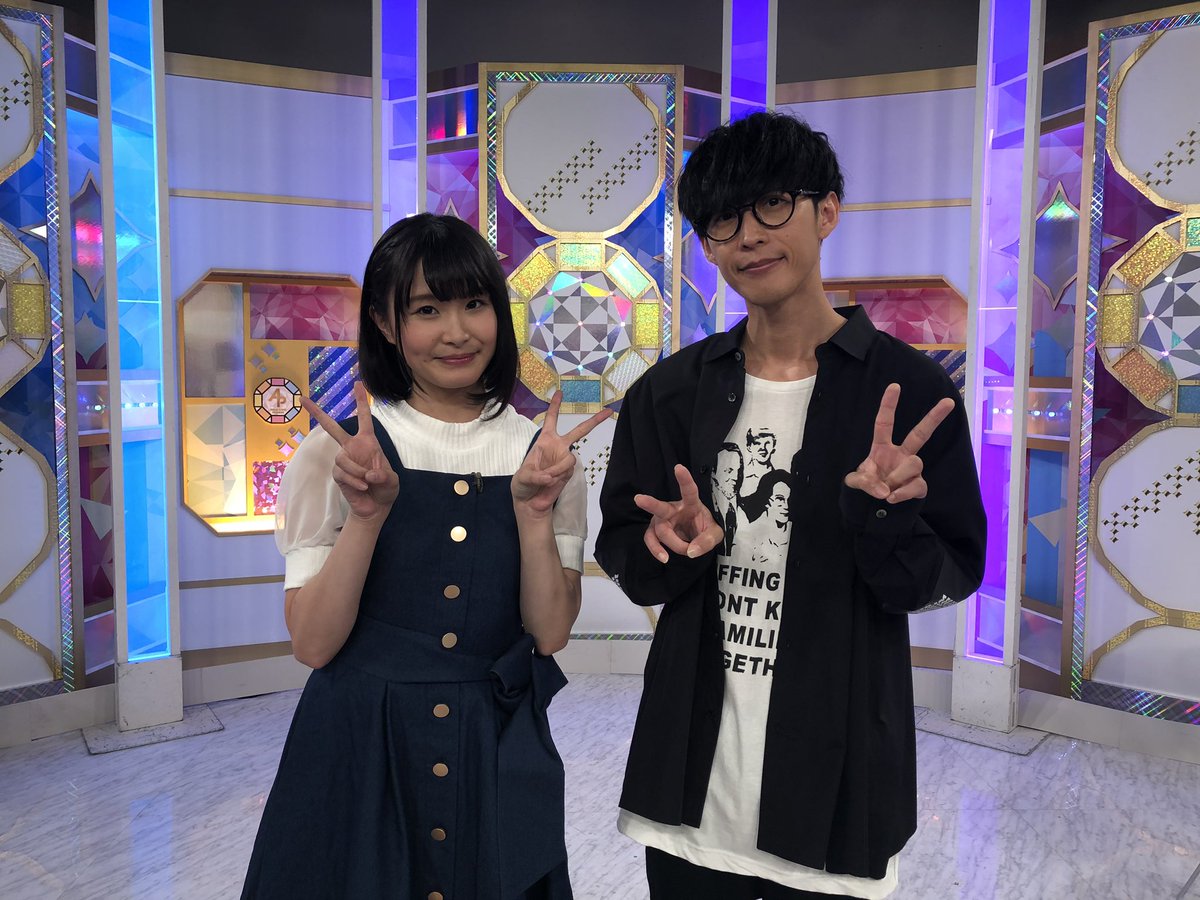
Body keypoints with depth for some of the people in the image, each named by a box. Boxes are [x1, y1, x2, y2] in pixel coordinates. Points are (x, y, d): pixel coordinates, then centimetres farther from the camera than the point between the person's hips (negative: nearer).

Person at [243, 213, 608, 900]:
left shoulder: (543, 453, -2)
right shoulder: (341, 451, -7)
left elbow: (550, 632, -6)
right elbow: (313, 643, -10)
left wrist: (533, 510, -19)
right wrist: (368, 513, -22)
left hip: (499, 756, 2)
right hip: (359, 749, -1)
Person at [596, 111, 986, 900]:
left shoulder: (909, 389, -9)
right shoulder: (671, 391, -1)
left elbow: (948, 581, -7)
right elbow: (626, 560, 3)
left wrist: (881, 513, -26)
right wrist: (673, 545, -18)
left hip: (836, 769, -2)